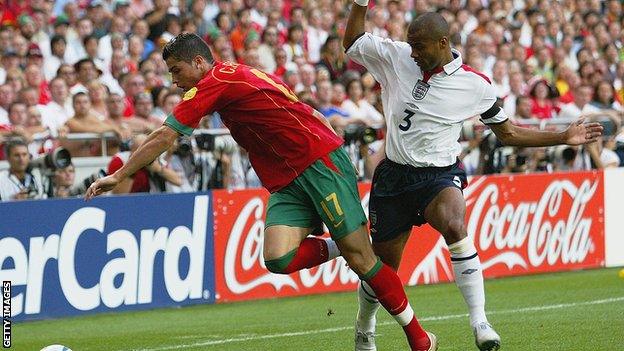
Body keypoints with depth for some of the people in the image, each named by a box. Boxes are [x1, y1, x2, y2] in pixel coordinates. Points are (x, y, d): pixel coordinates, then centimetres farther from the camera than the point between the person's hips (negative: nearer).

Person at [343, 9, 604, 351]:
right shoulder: (395, 57, -1)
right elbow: (352, 43, 13)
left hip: (440, 175, -2)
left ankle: (480, 323, -35)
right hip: (394, 174, 2)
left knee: (453, 225, -36)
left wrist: (564, 137, 3)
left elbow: (507, 133, 8)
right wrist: (360, 4, -1)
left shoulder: (475, 85, -3)